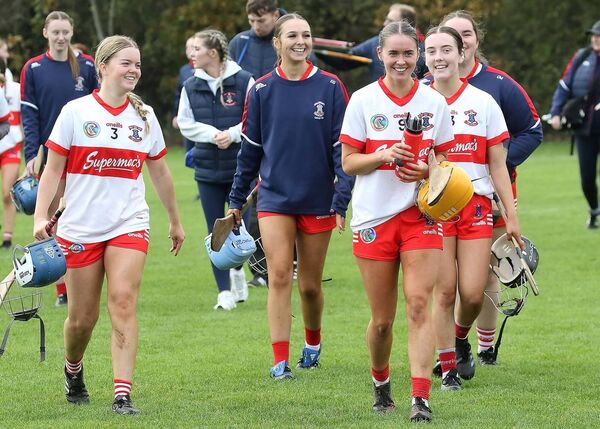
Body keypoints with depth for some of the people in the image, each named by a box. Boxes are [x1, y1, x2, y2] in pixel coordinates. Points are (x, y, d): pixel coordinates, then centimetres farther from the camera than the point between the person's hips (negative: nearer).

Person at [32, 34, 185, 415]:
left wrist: (175, 221, 25)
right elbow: (53, 169, -1)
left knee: (123, 302, -16)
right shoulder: (76, 112, -2)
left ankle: (123, 395, -18)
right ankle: (73, 370, 37)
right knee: (83, 316, 5)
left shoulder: (145, 116, 8)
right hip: (80, 227, -1)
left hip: (129, 225, 2)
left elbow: (160, 172, 19)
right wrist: (40, 216, -11)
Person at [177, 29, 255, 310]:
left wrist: (232, 134, -19)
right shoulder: (191, 86, 3)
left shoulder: (243, 81, -6)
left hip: (240, 165, -2)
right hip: (207, 168, 2)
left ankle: (237, 269, 31)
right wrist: (213, 134, -14)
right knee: (216, 231, 2)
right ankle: (224, 292, 8)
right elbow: (186, 124, 1)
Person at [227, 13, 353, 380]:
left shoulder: (330, 88, -3)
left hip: (317, 199, 0)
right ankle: (281, 361, -10)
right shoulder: (262, 90, 1)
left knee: (310, 284, 9)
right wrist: (237, 199, 10)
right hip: (275, 198, 0)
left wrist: (342, 199, -9)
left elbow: (343, 147, -2)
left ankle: (313, 343, 35)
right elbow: (250, 149, 9)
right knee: (279, 276, -12)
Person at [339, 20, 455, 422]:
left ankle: (421, 399, -17)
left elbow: (445, 161, 12)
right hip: (374, 216, 0)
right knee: (382, 318, 3)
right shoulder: (363, 100, 1)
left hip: (421, 215, 0)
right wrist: (384, 156, -17)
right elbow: (348, 162, 1)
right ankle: (380, 382, 30)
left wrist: (427, 170, -11)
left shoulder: (434, 102, 5)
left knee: (419, 304, -14)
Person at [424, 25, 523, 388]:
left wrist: (512, 216, 5)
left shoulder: (484, 103, 5)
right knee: (444, 290, -6)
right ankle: (448, 367, 7)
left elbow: (498, 166, 7)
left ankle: (460, 338, 26)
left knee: (473, 293, -6)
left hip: (476, 206, 1)